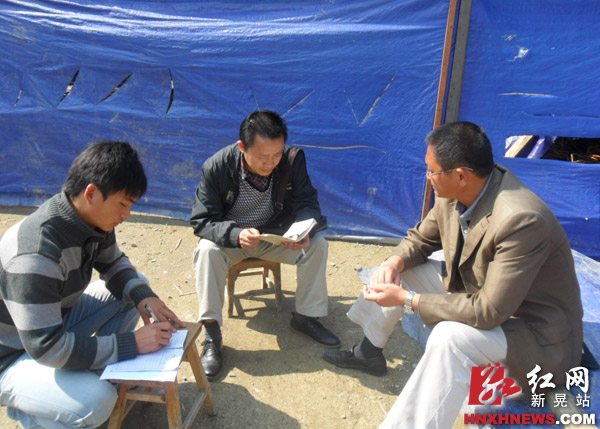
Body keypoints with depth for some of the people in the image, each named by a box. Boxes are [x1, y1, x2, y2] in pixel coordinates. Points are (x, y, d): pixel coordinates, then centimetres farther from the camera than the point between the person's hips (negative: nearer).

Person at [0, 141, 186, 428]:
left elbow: (113, 263, 6)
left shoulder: (92, 219, -12)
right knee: (96, 401, -29)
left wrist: (142, 295, -15)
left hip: (56, 321, 8)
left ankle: (99, 372, 10)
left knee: (136, 288, -1)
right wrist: (131, 343, -29)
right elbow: (45, 347, -34)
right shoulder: (37, 253, -36)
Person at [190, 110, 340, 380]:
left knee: (317, 244, -19)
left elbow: (307, 203, -10)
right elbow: (202, 221, -20)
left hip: (276, 235, 2)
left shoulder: (293, 160, -17)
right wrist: (236, 235, -41)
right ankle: (212, 336, -19)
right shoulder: (216, 167, -22)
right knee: (207, 251, -32)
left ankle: (305, 317, 0)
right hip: (230, 238, -2)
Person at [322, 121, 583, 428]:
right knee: (393, 271, 6)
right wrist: (395, 262, -17)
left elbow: (489, 311, -33)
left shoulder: (522, 220, -35)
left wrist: (407, 299, -29)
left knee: (451, 336, -38)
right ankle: (368, 353, 25)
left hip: (534, 330, -8)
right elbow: (420, 237, 6)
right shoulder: (453, 196, -11)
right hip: (477, 293, 8)